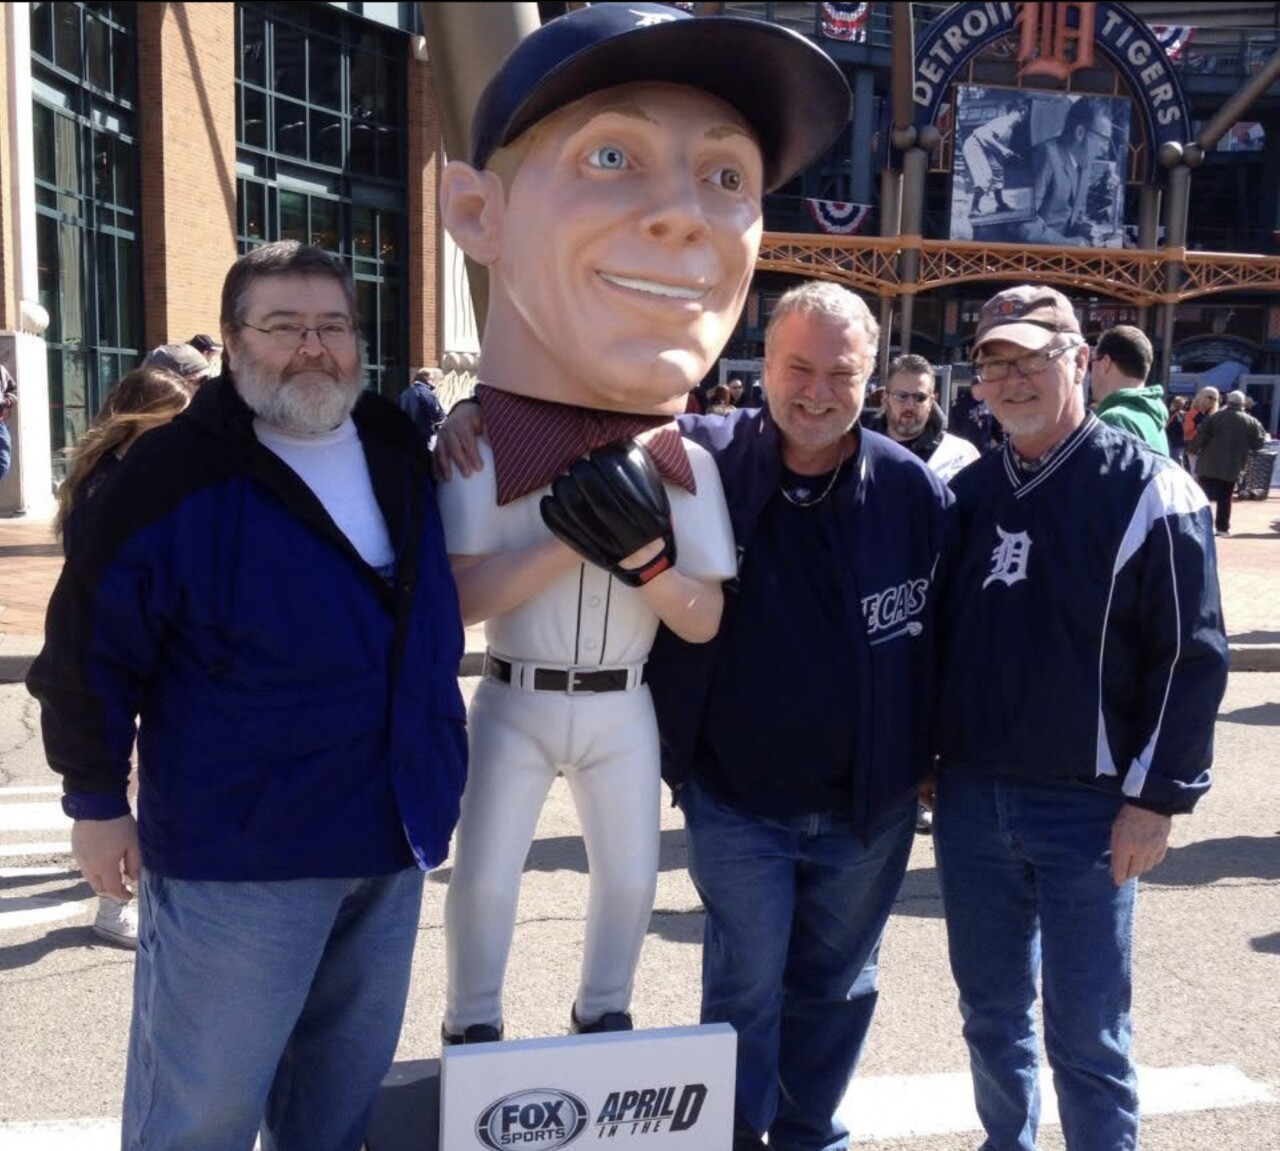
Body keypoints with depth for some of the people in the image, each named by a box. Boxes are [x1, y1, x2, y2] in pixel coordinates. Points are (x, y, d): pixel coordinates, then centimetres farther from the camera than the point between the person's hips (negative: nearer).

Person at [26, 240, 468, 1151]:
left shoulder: (398, 449, 5)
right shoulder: (177, 471, -13)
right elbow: (91, 646, -9)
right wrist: (97, 799, -7)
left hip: (392, 835, 6)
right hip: (240, 846, -5)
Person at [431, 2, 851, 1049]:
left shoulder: (687, 463, -10)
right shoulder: (476, 447, -18)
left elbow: (705, 622, -6)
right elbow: (459, 598, -20)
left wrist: (645, 553, -26)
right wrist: (568, 534, -31)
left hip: (624, 709, 3)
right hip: (515, 704, -2)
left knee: (631, 874, 16)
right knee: (484, 874, 10)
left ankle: (604, 1015, 41)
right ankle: (473, 1026, 35)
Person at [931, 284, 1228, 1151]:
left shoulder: (1148, 489, -8)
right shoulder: (968, 491, 9)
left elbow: (1192, 656, -9)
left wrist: (1157, 795, -11)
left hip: (1087, 808, -5)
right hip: (970, 797, 5)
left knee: (1086, 1037, 5)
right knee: (992, 1015, 18)